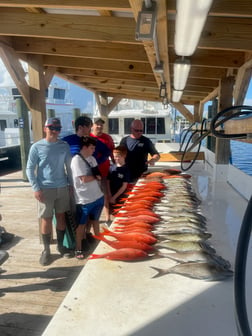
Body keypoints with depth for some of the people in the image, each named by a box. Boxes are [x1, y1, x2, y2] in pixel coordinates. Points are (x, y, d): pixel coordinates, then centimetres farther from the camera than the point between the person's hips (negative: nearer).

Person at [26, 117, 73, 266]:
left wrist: (71, 184, 7)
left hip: (63, 187, 3)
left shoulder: (64, 145, 3)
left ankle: (61, 245, 29)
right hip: (46, 189, -3)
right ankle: (46, 250, 22)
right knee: (47, 219, 5)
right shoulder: (37, 147, -5)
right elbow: (30, 169, -4)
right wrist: (36, 188, -11)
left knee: (61, 216, 12)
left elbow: (69, 166, 9)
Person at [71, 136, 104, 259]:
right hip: (84, 199, -7)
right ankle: (78, 249, 20)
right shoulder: (77, 160, -16)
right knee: (81, 224, 7)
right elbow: (84, 179, -20)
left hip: (97, 196, 7)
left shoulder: (92, 159, 8)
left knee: (95, 220, 20)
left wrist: (97, 176, -6)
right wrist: (96, 176, -6)